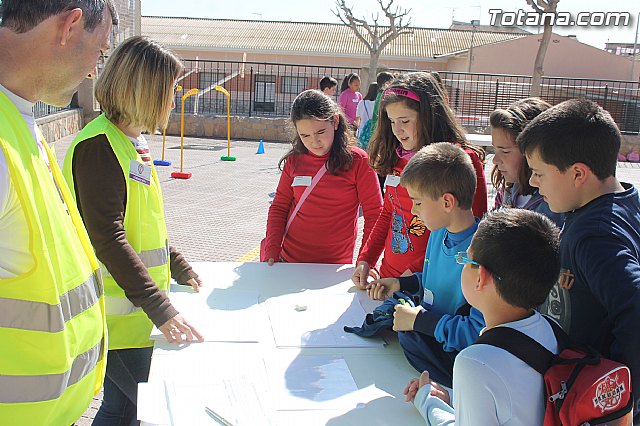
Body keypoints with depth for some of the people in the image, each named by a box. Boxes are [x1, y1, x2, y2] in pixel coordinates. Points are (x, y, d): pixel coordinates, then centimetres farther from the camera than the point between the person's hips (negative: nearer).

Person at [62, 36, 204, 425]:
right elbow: (108, 239, -24)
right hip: (120, 315, -9)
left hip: (139, 309, 9)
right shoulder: (98, 146, -18)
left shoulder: (135, 140, 13)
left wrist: (178, 267, 18)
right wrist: (160, 308, -26)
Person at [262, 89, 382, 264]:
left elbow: (374, 214, -6)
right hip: (289, 259, 2)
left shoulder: (358, 161, -7)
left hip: (336, 264, -2)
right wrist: (272, 252, -3)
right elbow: (279, 208, 8)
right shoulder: (295, 161, 2)